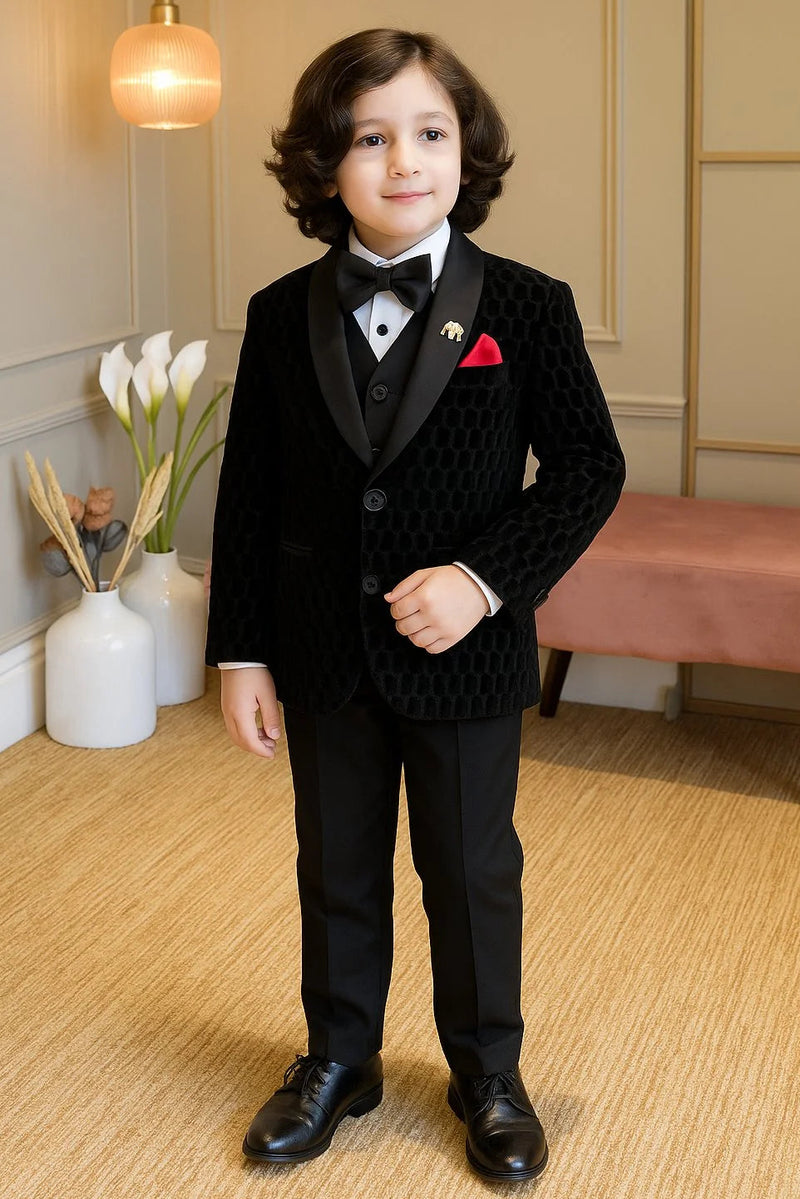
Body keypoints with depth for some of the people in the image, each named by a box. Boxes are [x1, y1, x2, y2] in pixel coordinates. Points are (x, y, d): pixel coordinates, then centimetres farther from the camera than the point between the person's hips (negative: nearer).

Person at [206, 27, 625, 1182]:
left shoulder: (526, 307, -9)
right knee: (336, 870, 17)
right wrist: (242, 653, -1)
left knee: (473, 875, 13)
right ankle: (338, 1061, 38)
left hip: (465, 657, -2)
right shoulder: (282, 316, -2)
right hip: (322, 656, 2)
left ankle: (488, 1074, 34)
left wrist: (486, 577, -19)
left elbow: (590, 466, -7)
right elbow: (249, 496, 1)